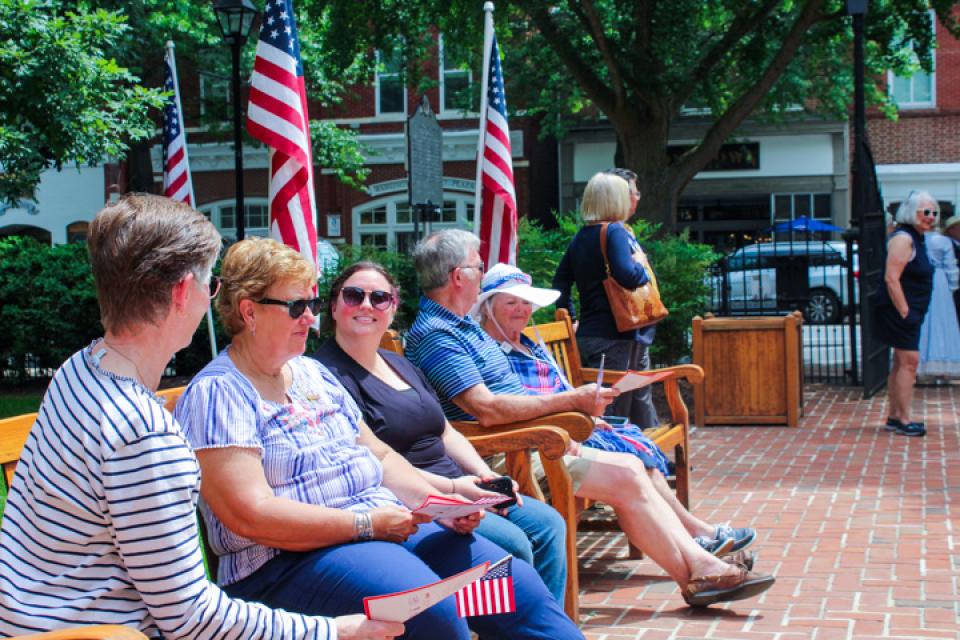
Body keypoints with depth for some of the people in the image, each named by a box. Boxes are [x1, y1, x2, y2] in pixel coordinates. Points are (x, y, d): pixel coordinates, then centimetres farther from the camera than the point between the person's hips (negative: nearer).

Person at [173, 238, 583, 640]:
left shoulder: (313, 374, 17)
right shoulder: (218, 393, -9)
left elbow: (380, 456, 22)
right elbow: (250, 515, -18)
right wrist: (366, 523, -17)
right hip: (291, 561, -8)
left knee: (519, 587, -7)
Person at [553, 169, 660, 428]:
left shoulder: (581, 237, 12)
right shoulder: (615, 232, -14)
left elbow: (560, 282, 14)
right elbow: (627, 275, -27)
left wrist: (571, 319, 18)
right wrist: (645, 272, -7)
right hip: (615, 338, -9)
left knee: (641, 401, 18)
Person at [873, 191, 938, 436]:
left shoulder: (916, 238, 15)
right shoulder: (903, 238, -16)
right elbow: (891, 279, -23)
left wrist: (910, 313, 19)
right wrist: (905, 312, -24)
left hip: (907, 312, 10)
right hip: (898, 311, -10)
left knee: (902, 363, 12)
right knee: (909, 361, -10)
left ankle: (894, 417, 18)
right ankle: (903, 420, -7)